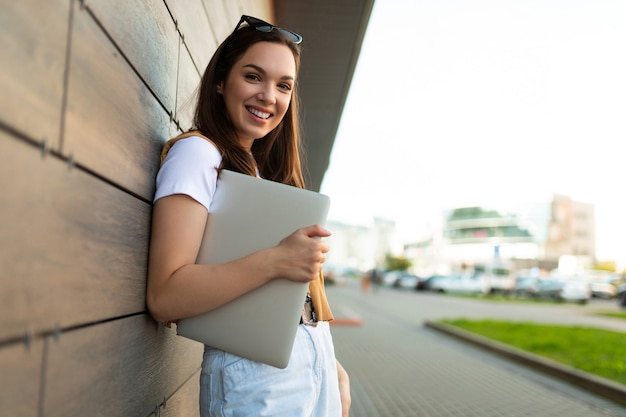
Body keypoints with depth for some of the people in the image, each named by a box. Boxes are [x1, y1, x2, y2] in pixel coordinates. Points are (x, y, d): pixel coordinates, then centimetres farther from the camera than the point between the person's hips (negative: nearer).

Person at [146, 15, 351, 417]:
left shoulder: (262, 171, 14)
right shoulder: (197, 152, -10)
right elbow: (164, 298, -19)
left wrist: (333, 368, 10)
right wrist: (275, 261, -28)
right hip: (258, 377, -7)